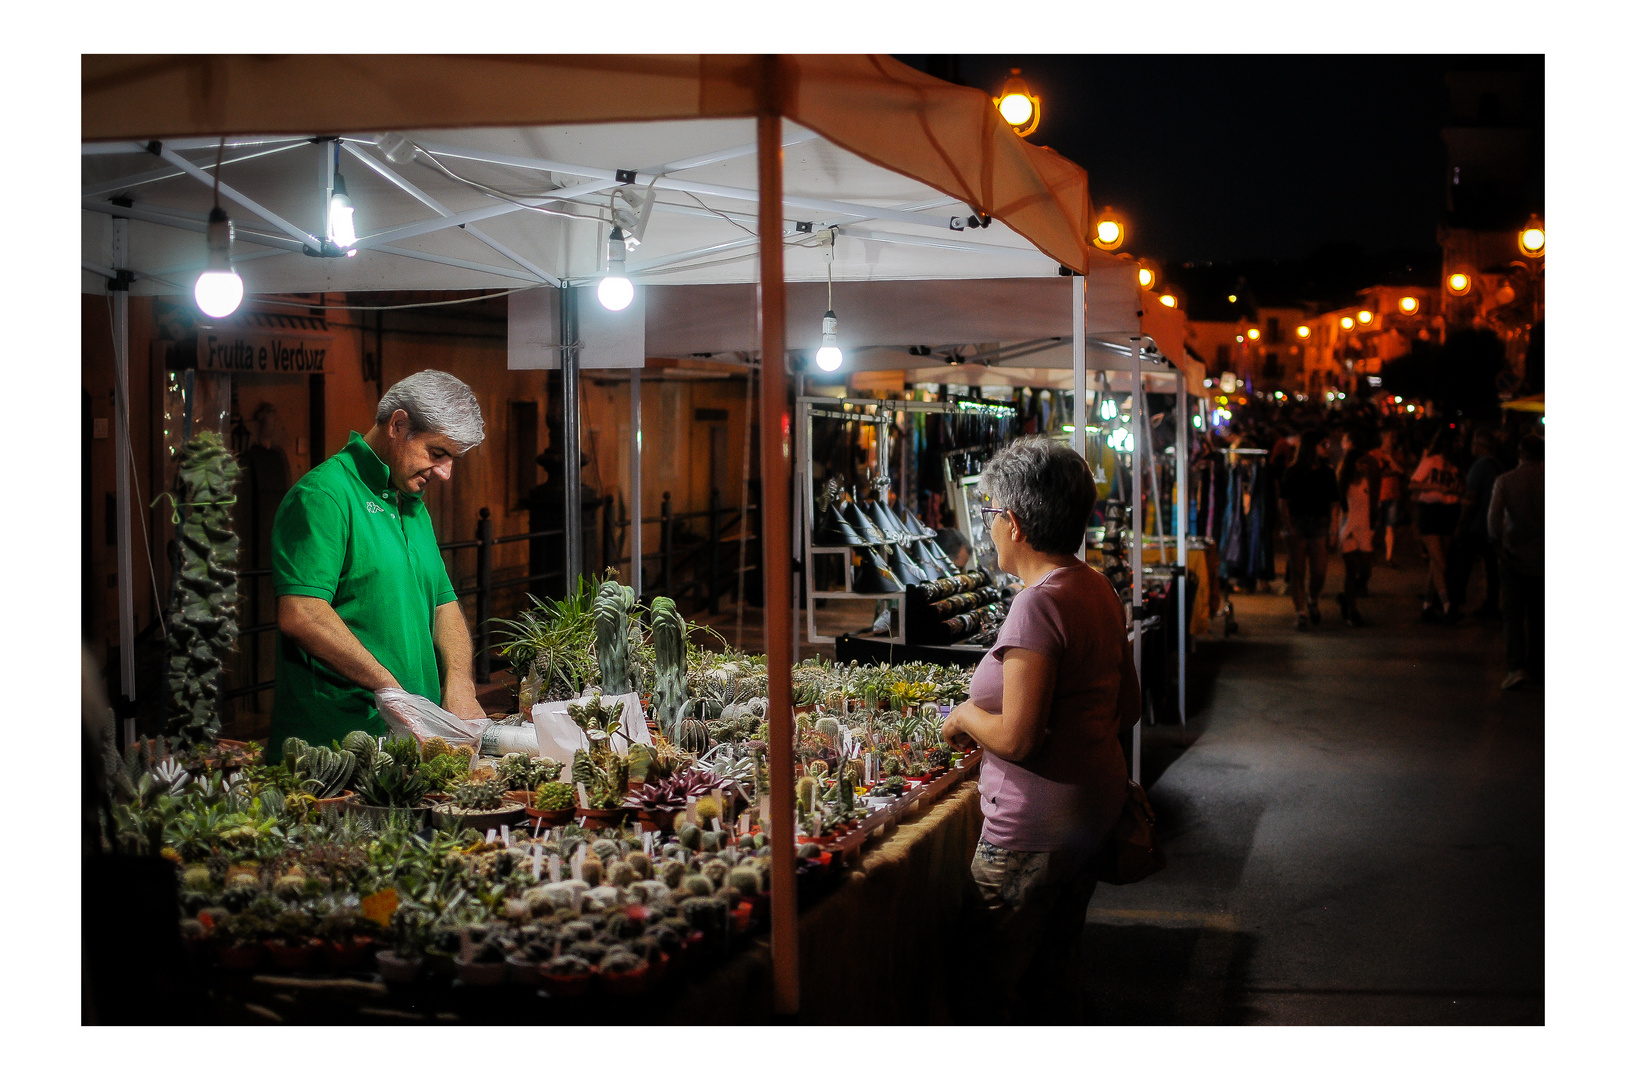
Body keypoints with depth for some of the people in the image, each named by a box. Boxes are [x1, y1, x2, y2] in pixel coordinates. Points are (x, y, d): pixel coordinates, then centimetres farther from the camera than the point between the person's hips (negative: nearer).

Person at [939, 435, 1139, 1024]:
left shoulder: (1038, 605, -22)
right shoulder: (1097, 588, 6)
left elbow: (1017, 738, -25)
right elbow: (1128, 707, 14)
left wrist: (964, 716, -7)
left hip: (1036, 824, -10)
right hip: (1096, 796, 10)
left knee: (998, 980, 0)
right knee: (1059, 964, 21)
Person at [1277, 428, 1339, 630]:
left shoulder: (1327, 473, 10)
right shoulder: (1292, 472, 0)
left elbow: (1331, 504, 12)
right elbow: (1284, 503, 0)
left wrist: (1330, 528, 2)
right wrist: (1290, 528, -9)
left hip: (1319, 524, 2)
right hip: (1297, 524, -2)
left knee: (1319, 572, -6)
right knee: (1297, 572, -1)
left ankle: (1313, 600, 23)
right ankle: (1301, 612, 6)